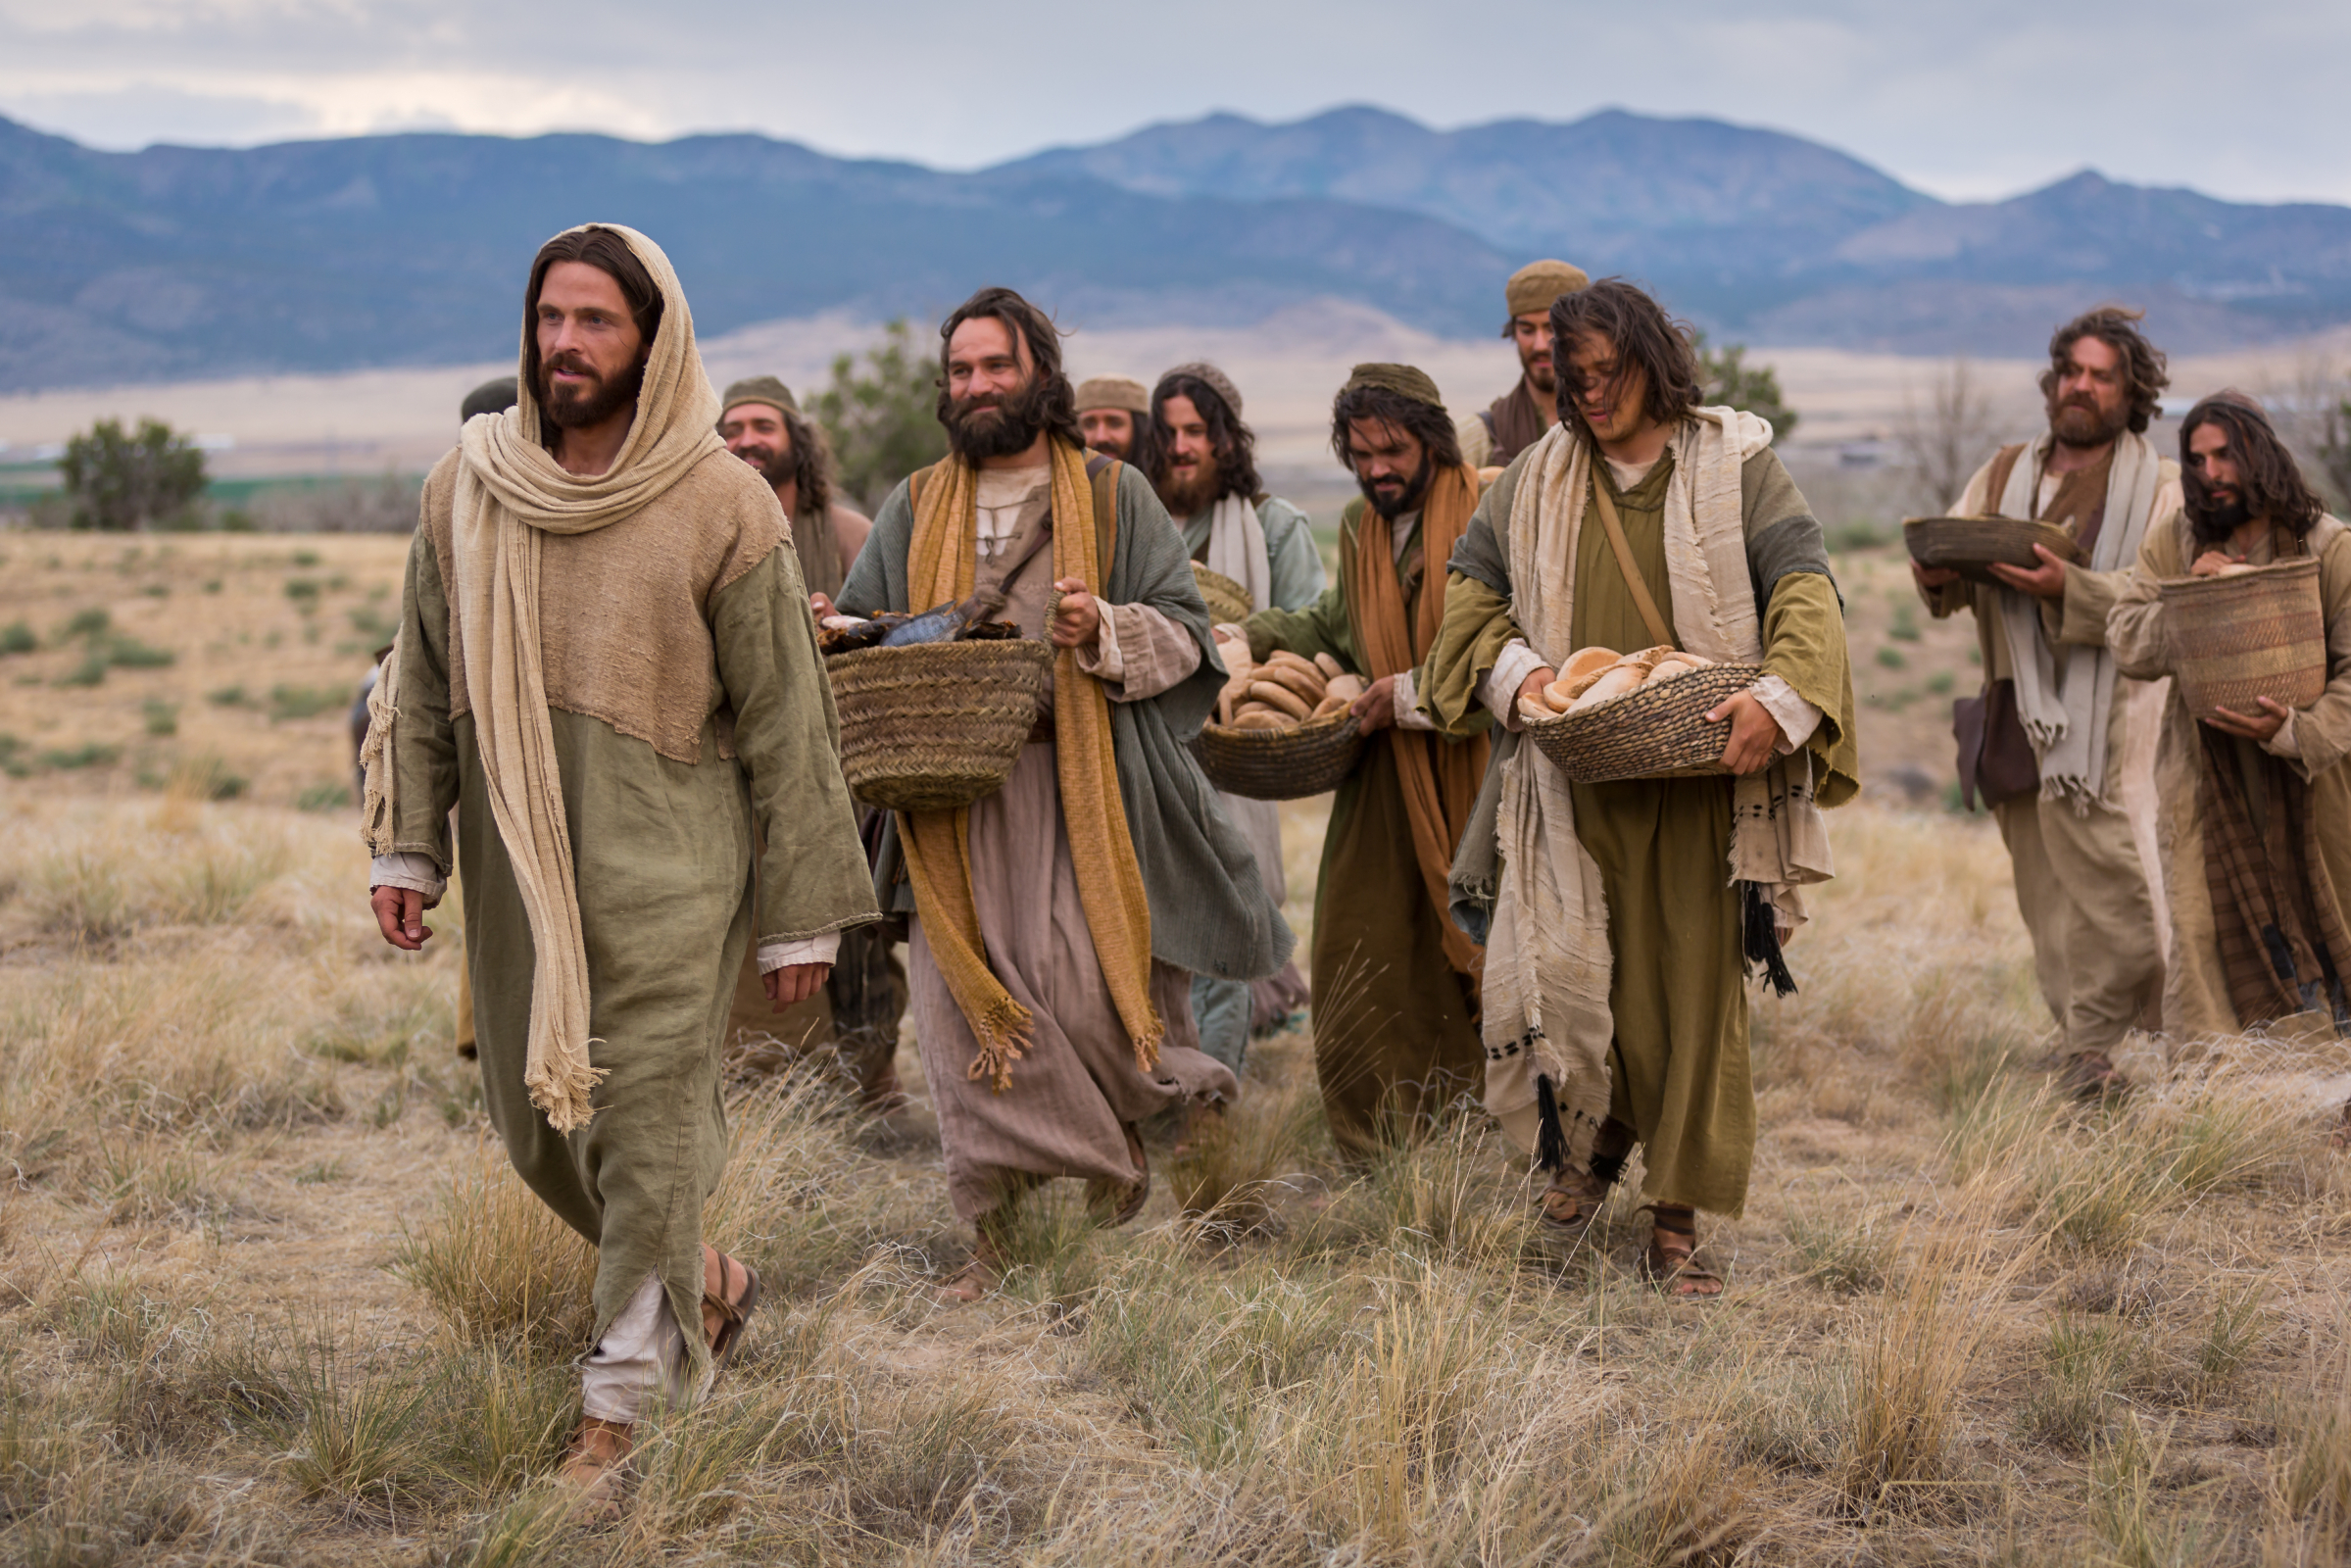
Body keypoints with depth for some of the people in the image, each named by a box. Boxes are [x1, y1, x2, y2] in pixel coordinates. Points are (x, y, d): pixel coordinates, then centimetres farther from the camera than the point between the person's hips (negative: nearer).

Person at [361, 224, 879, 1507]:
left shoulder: (721, 507, -7)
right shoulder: (465, 492, 4)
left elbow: (785, 721, -4)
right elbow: (422, 682, 12)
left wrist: (801, 912, -5)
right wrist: (408, 845, 4)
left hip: (663, 869, -5)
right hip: (517, 869, 5)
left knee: (644, 1134, -6)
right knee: (536, 1127, 13)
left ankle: (617, 1411, 6)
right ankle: (708, 1281, 39)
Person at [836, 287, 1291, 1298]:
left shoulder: (1113, 496, 8)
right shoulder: (916, 509, 17)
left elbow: (1185, 631, 4)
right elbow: (855, 628, 19)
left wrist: (1105, 631, -15)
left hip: (1078, 782, -3)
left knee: (1077, 988, -12)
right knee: (963, 1004, -4)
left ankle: (1143, 1100, 21)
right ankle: (995, 1236, 4)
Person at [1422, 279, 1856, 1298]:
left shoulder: (1734, 466, 1)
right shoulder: (1539, 478, 10)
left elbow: (1804, 587, -7)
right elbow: (1471, 584, 18)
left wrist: (1779, 699, -24)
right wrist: (1513, 667, -2)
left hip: (1701, 777, -2)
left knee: (1695, 985, -2)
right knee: (1572, 973, -1)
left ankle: (1675, 1224, 5)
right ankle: (1595, 1143, 30)